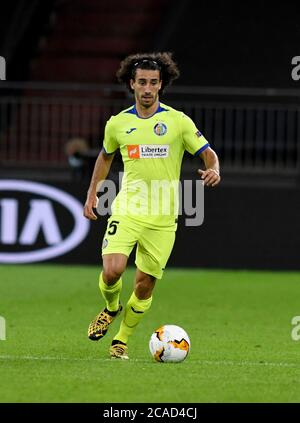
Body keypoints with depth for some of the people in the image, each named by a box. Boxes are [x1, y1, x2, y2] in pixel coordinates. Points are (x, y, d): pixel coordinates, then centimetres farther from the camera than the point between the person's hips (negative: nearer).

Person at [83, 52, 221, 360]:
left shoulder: (178, 121, -2)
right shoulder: (118, 123, 5)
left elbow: (208, 153, 1)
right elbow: (106, 155, 24)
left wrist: (213, 170, -22)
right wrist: (92, 194, 19)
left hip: (162, 219, -1)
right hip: (126, 211, 1)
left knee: (145, 285, 2)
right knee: (112, 271, -19)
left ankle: (121, 340, 22)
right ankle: (111, 309, 15)